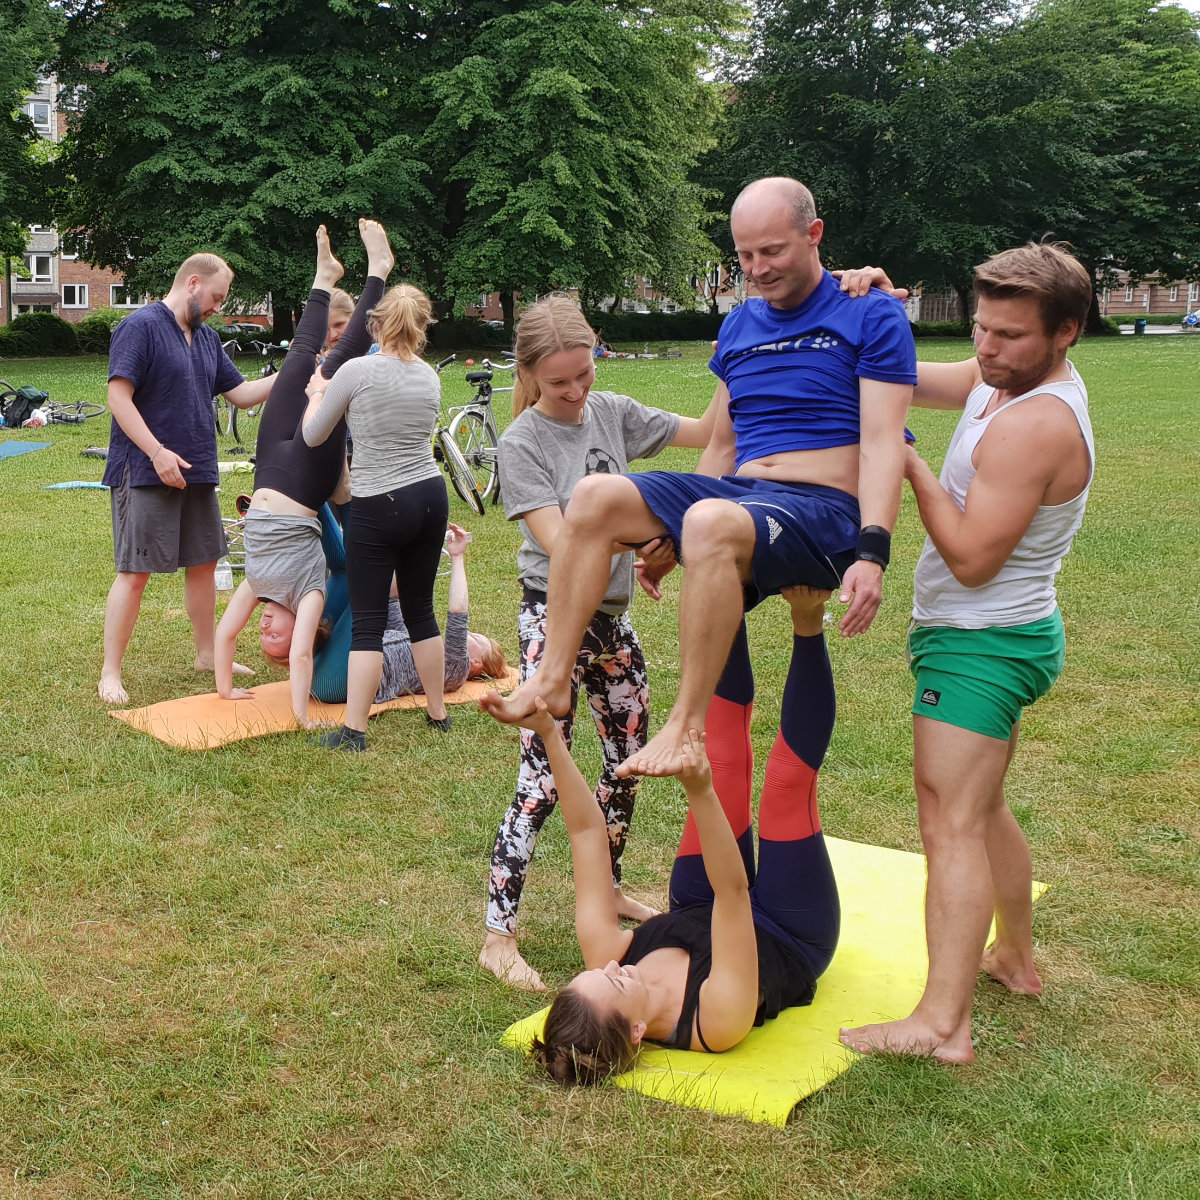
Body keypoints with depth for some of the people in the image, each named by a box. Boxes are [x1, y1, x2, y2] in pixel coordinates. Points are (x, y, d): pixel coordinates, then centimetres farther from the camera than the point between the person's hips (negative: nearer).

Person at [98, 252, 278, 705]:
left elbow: (242, 393, 16)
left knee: (203, 563, 15)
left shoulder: (207, 338, 14)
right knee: (135, 572, -6)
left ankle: (207, 655, 30)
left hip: (197, 473, 8)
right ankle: (110, 674, 2)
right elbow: (119, 398, -17)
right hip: (145, 474, -8)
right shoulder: (140, 326, -11)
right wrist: (158, 453, -22)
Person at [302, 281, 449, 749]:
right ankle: (438, 713, 27)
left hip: (378, 507, -5)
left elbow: (312, 436, -2)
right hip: (430, 498, 5)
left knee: (368, 621, -1)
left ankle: (353, 730, 0)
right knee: (421, 610, 18)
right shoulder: (430, 377, 5)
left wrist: (317, 393, 19)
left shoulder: (356, 372, -11)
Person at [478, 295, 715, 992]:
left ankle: (606, 888, 35)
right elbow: (557, 546, -19)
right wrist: (616, 559, -35)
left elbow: (706, 431, 8)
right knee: (545, 776, -11)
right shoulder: (523, 442, -12)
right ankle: (500, 932, -4)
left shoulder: (613, 413, 4)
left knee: (632, 757, 15)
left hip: (611, 614, 7)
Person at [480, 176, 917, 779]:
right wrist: (666, 534, 24)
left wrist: (871, 552, -22)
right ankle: (552, 679, -18)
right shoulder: (740, 325, 19)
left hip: (823, 508, -6)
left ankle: (686, 725, -33)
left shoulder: (871, 316, -1)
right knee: (596, 496, -16)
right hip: (736, 493, 7)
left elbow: (882, 443, -10)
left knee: (713, 523, -39)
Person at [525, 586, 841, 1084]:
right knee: (787, 781, -20)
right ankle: (806, 623, -6)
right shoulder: (718, 1021, -44)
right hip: (793, 939, -4)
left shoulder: (607, 960, -30)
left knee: (727, 767, -8)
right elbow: (732, 889, -53)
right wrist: (700, 794, -65)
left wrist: (550, 736, -32)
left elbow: (587, 834, -28)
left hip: (695, 917, 4)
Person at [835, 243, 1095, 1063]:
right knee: (982, 809, 23)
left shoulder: (1034, 424, -24)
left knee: (951, 821, -12)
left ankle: (943, 1023, -11)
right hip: (1001, 635, 11)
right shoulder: (1005, 380, 6)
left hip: (982, 642, -11)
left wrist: (913, 466, -20)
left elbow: (972, 557, -25)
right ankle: (1016, 958, 38)